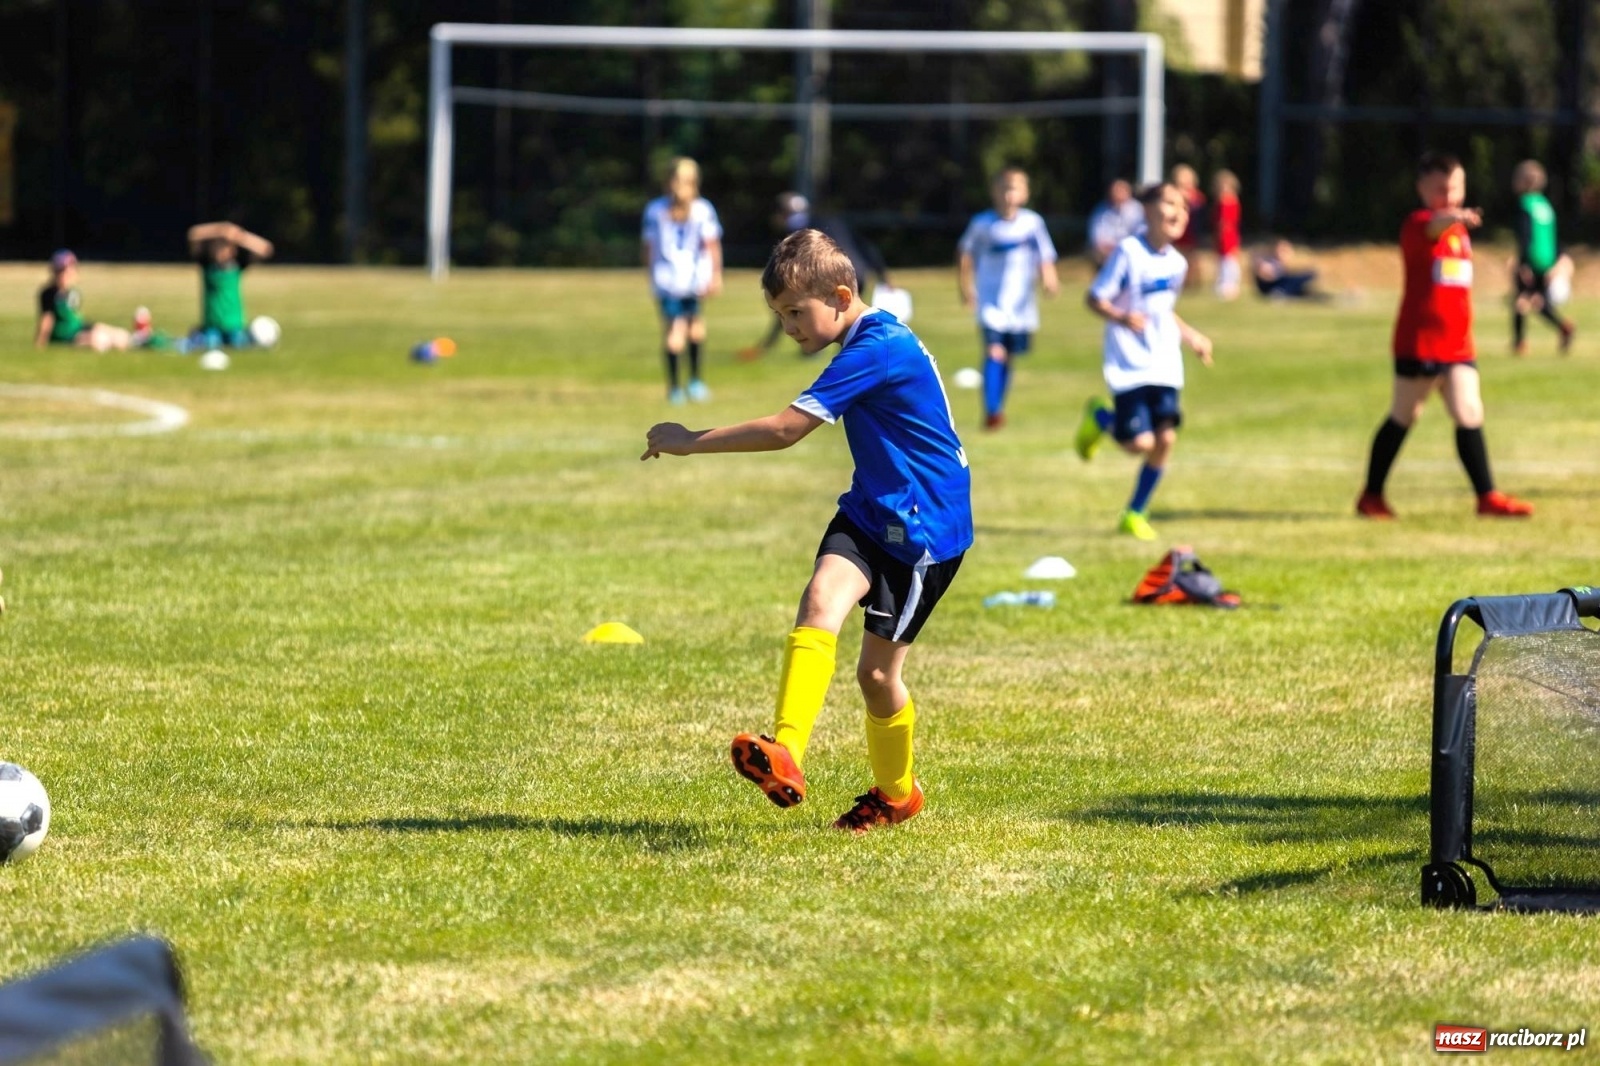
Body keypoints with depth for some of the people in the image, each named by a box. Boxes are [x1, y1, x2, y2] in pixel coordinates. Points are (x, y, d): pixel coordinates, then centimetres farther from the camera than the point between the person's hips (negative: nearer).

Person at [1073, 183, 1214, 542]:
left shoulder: (1177, 262, 8)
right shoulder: (1129, 252, -12)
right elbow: (1094, 298, -11)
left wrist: (1191, 336, 15)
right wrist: (1120, 317, -29)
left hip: (1165, 366, 6)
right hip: (1129, 365, -6)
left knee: (1165, 438, -4)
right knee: (1139, 442, -12)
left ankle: (1135, 514, 13)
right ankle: (1099, 417, 22)